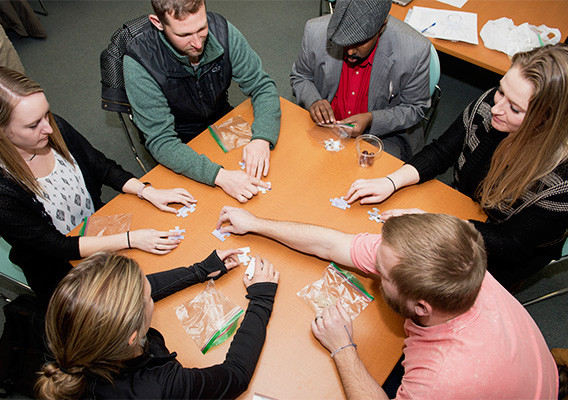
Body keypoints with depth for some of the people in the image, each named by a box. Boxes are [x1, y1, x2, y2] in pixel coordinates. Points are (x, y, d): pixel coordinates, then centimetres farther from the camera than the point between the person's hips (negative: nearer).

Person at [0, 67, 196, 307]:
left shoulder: (55, 127, -13)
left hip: (101, 228, 5)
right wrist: (131, 239, -29)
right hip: (61, 271, -5)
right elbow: (55, 246, -23)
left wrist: (148, 192, -15)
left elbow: (103, 168, 0)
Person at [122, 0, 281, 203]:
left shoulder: (221, 29, -19)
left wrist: (262, 139, -30)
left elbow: (262, 86, -11)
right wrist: (220, 175, -42)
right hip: (180, 146, -3)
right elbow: (160, 141, -28)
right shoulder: (138, 61, -28)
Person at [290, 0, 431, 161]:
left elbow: (415, 108, -9)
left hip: (383, 134, -1)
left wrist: (371, 119, -26)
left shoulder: (415, 50, -23)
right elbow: (300, 77, 2)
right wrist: (313, 101, -21)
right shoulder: (315, 31, -17)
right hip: (327, 123, 2)